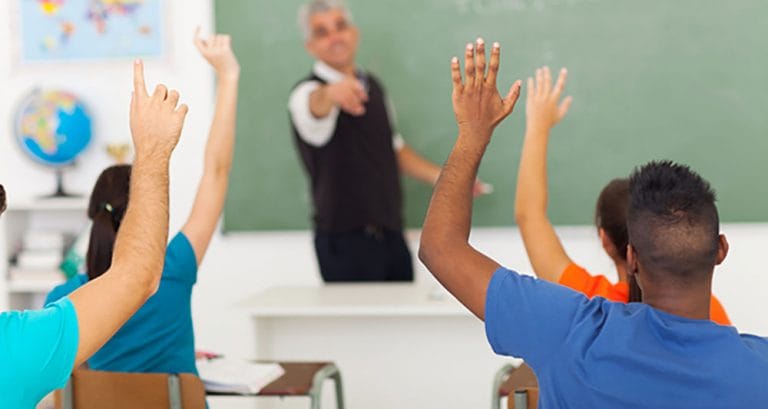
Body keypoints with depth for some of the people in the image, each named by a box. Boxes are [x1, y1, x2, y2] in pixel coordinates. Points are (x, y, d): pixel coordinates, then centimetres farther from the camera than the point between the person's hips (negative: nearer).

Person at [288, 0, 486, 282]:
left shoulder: (372, 86, 13)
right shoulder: (308, 93, -11)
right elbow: (315, 105, -37)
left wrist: (443, 177, 17)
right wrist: (329, 95, -59)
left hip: (391, 234, 7)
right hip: (345, 239, -7)